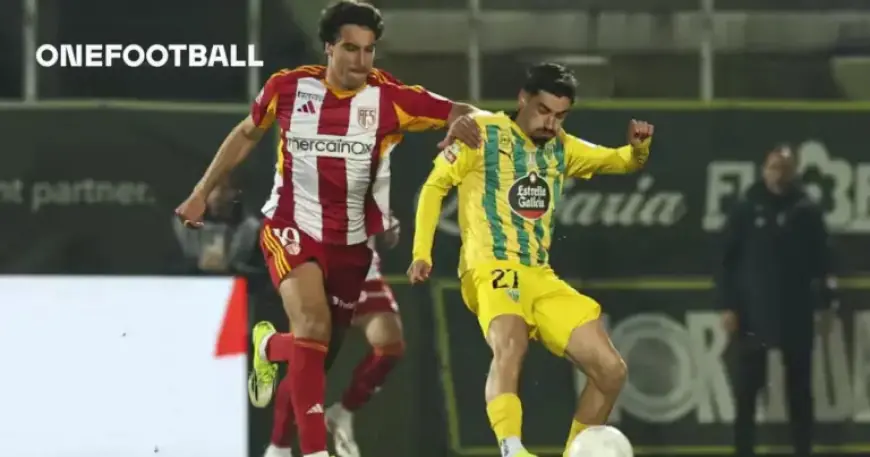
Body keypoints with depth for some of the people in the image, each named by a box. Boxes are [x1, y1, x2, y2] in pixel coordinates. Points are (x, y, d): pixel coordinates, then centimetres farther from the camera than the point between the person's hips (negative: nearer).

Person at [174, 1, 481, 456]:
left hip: (352, 241, 2)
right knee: (313, 327, -26)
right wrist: (201, 192, 12)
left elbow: (461, 112, -7)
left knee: (315, 354, 12)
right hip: (291, 228, -2)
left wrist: (461, 123, -32)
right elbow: (246, 134, 10)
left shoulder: (389, 98, -10)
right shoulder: (288, 87, -8)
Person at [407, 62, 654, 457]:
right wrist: (422, 253, -6)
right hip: (491, 269, -7)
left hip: (542, 277, 7)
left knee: (611, 370, -1)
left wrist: (639, 146, -2)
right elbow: (435, 185, 5)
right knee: (511, 346, -38)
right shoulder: (483, 133, 0)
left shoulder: (561, 148, 16)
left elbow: (623, 162, 23)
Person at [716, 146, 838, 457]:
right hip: (754, 313, -1)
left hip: (796, 313, 1)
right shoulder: (746, 210, -1)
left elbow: (822, 261, 4)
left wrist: (826, 303, -1)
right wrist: (727, 305, -6)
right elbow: (728, 260, -1)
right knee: (747, 389, 2)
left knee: (799, 388, 7)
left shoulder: (807, 211, 1)